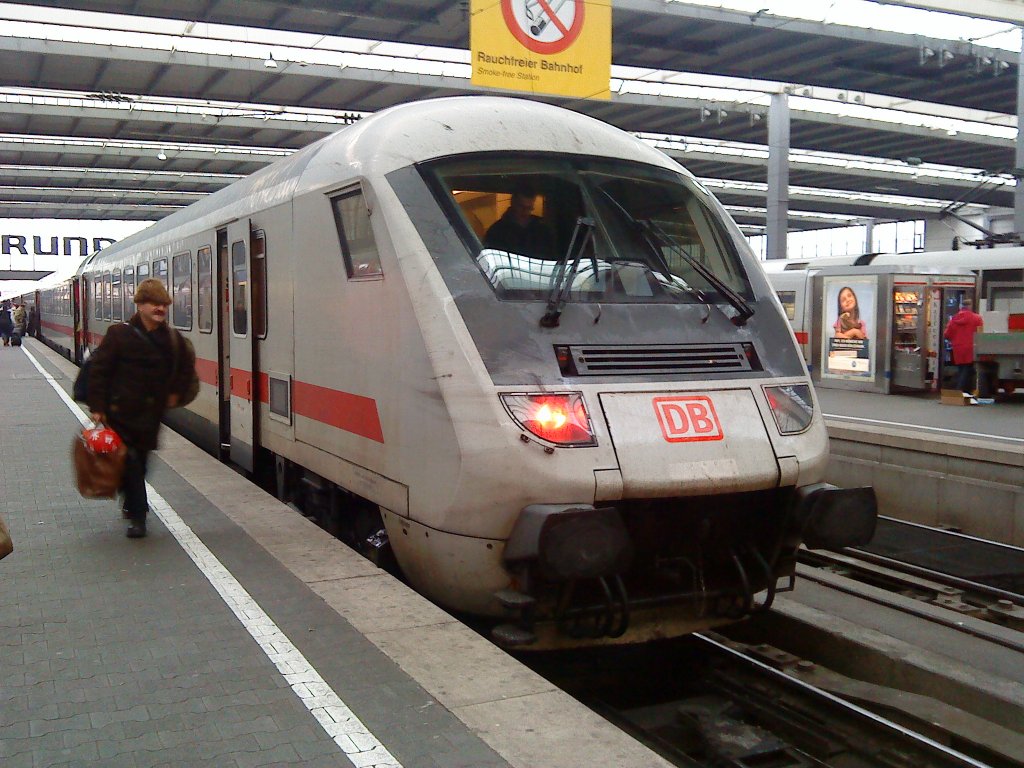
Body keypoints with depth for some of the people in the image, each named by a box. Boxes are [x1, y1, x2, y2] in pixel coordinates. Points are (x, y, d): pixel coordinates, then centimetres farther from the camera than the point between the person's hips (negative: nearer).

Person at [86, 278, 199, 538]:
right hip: (121, 412, -4)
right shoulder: (119, 334, -9)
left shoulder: (173, 340, 3)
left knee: (140, 460, 13)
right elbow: (99, 370, -8)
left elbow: (186, 367, 21)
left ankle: (132, 505, 33)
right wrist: (97, 407, -11)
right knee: (130, 461, -5)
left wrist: (177, 393, 11)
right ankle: (137, 515, 2)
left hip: (151, 414, 4)